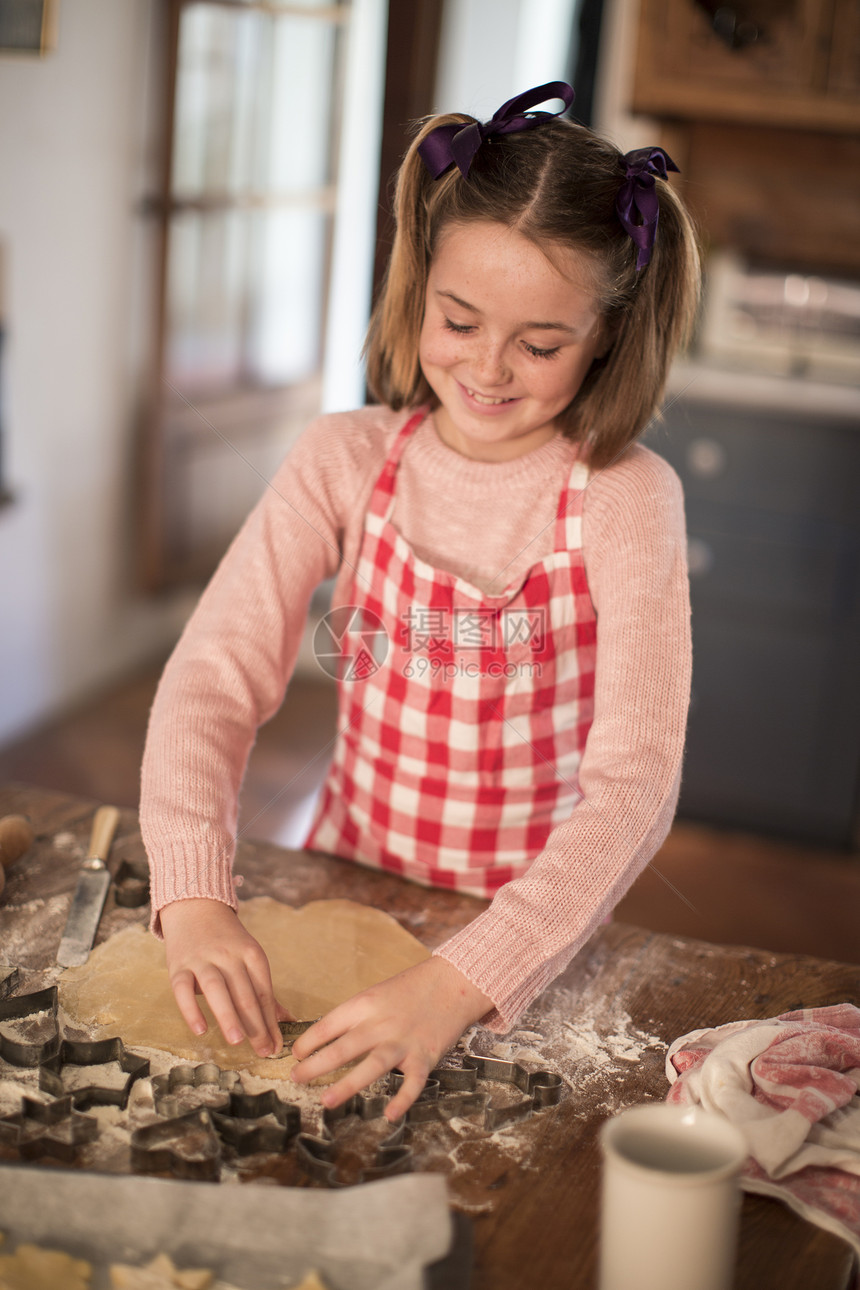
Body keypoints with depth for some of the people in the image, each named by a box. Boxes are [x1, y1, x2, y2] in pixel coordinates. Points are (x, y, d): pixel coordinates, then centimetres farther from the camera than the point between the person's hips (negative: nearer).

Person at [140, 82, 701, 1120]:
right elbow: (213, 678, -12)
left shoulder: (627, 498, -13)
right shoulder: (345, 461, -6)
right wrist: (193, 896, -29)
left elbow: (634, 786, -20)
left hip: (531, 933, -1)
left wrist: (462, 979, -33)